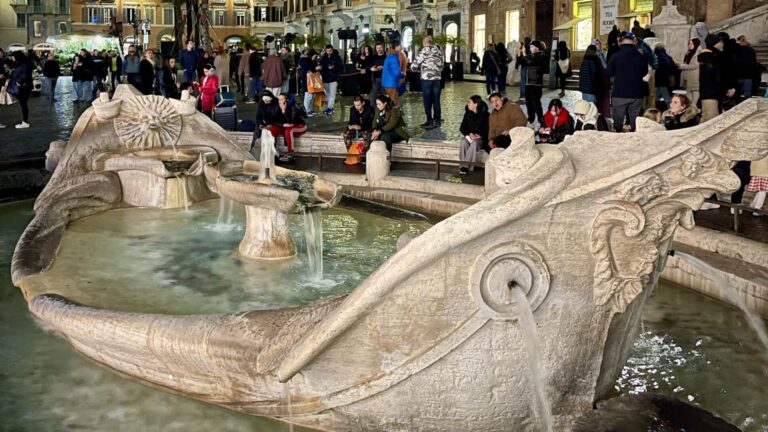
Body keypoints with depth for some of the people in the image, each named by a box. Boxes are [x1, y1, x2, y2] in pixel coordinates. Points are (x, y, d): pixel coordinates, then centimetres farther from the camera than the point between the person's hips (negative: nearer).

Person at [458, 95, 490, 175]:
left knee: (474, 143, -36)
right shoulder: (468, 113, 4)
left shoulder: (485, 115, -9)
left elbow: (488, 129, -7)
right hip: (469, 136, 4)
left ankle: (465, 166, -37)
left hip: (481, 138, -4)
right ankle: (463, 165, -33)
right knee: (463, 142, -31)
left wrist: (480, 136, -22)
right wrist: (469, 134, -15)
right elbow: (462, 128, 4)